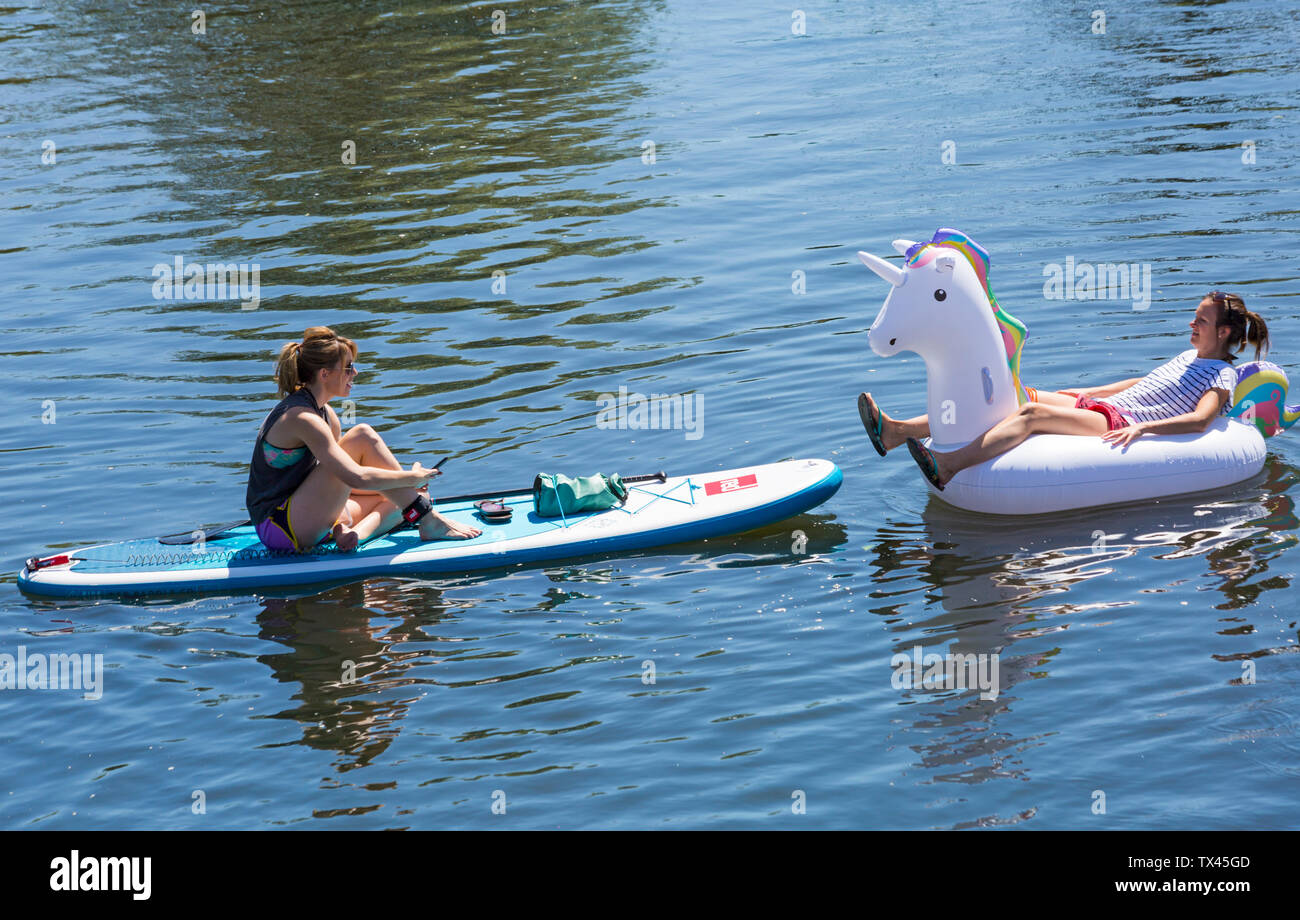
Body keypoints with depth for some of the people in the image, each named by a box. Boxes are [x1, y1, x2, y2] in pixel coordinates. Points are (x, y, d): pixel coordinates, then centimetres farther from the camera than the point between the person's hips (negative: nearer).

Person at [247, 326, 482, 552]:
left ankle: (355, 534, -18)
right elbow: (357, 478, -28)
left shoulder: (325, 413, 11)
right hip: (278, 526, -10)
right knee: (363, 436, -17)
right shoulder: (302, 419, -20)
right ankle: (428, 520, -14)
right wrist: (412, 478, -14)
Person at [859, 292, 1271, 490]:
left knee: (1032, 413, -31)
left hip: (1117, 424, -8)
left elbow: (1200, 419, -20)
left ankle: (946, 466, -48)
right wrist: (1081, 393, 28)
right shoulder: (1191, 357, 27)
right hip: (1104, 406, 8)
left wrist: (1143, 427, -30)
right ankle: (895, 431, -18)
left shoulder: (1222, 376, -1)